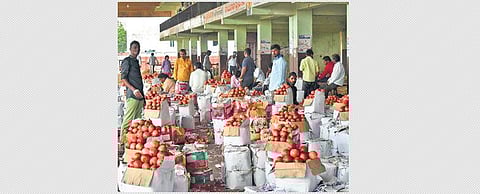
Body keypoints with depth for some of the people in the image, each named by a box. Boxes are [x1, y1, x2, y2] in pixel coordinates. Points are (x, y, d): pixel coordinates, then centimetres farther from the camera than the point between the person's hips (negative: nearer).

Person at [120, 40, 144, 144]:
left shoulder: (136, 61, 21)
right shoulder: (127, 61, -3)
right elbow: (123, 78, -9)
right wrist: (133, 90, -20)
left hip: (140, 95, 8)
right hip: (132, 95, -8)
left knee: (137, 119, 9)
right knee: (128, 119, -9)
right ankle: (124, 140, -6)